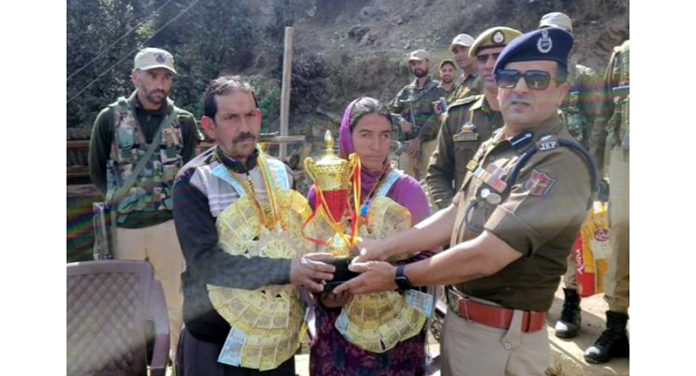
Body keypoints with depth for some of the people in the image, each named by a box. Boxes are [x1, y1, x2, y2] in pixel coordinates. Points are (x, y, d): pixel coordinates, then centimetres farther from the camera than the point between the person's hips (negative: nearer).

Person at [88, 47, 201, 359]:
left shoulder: (183, 121, 2)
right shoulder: (110, 117, 2)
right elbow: (97, 171, 7)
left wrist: (173, 200, -5)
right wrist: (120, 199, 2)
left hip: (169, 222, 0)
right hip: (123, 224, 0)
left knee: (173, 297, 8)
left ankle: (175, 356, 24)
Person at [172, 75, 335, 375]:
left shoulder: (280, 174, 4)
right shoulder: (194, 182, -11)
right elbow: (204, 261, -20)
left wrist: (315, 273, -9)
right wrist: (287, 271, -26)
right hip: (217, 344, -4)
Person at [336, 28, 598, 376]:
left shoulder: (562, 163, -23)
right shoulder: (494, 147, 7)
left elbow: (485, 256, -27)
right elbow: (455, 216, 10)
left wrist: (397, 277, -17)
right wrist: (384, 247, 4)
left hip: (502, 337, -7)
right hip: (458, 318, 7)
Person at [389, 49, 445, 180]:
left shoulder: (437, 89, 4)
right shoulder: (406, 91, 16)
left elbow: (436, 117, -7)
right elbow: (390, 111, 13)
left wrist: (419, 139, -14)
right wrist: (401, 121, -10)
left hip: (428, 142, -4)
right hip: (406, 143, 4)